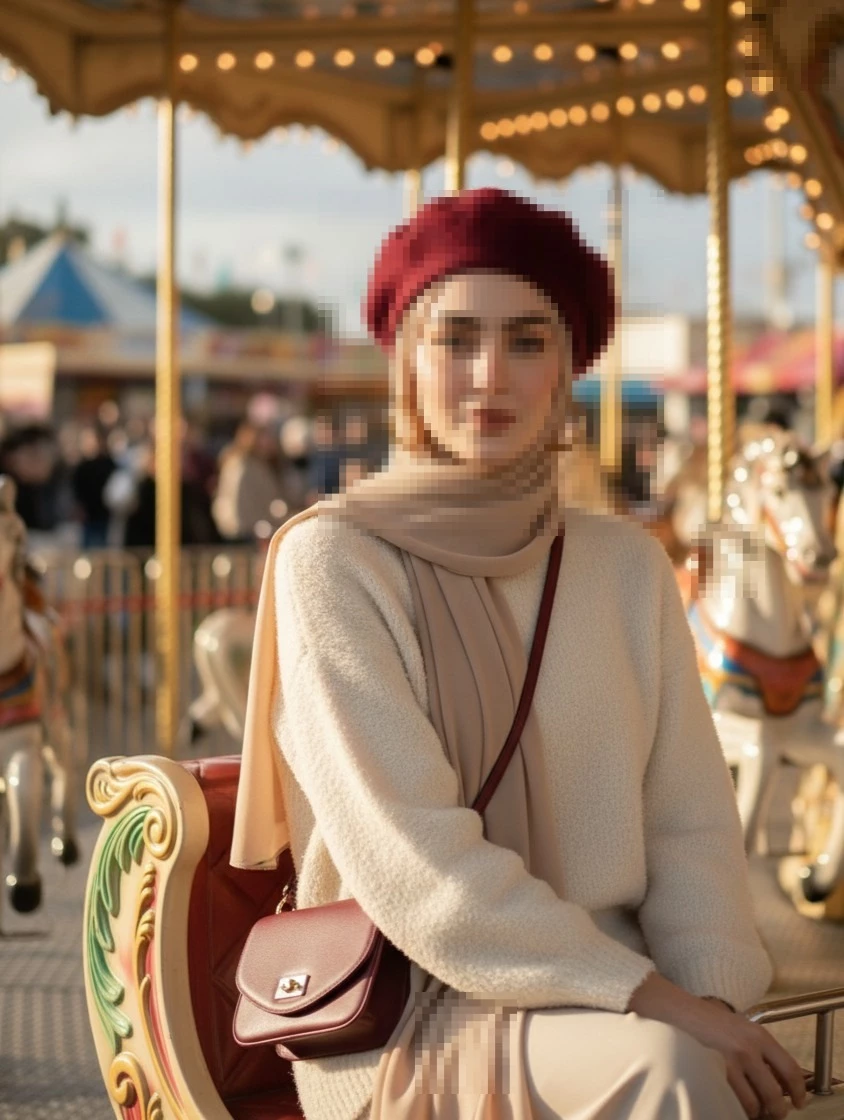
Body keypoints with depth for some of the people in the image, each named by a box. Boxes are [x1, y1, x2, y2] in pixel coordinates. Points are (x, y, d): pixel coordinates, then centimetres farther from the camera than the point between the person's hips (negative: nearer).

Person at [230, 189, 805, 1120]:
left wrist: (713, 991, -13)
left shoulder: (627, 566, 9)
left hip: (612, 996, 5)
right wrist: (652, 998, -19)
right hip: (407, 1019, -4)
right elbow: (410, 863, -14)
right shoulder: (331, 560, -7)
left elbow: (689, 824, 6)